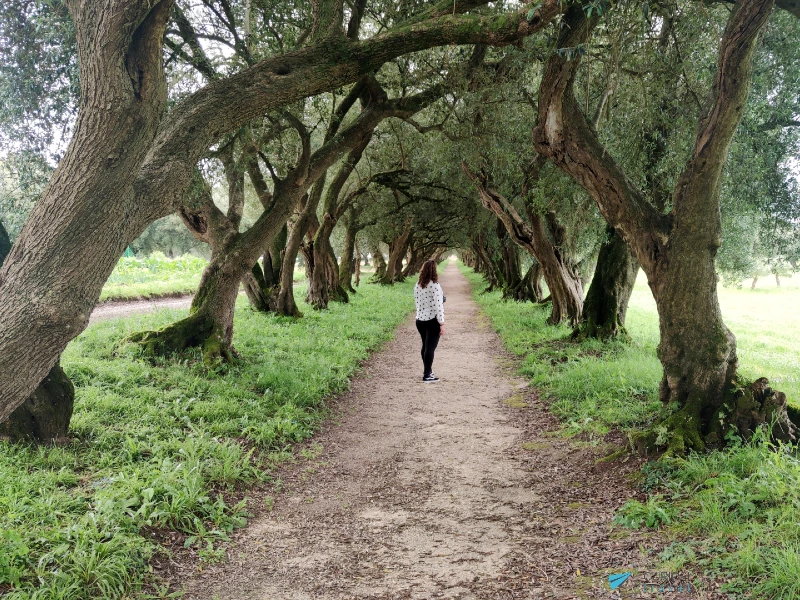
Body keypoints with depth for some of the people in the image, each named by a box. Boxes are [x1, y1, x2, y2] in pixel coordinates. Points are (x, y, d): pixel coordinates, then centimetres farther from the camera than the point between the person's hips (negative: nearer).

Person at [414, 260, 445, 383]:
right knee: (430, 348, -1)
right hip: (432, 321, -7)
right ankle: (427, 376, 1)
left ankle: (427, 371, 34)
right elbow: (438, 306, -18)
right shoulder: (435, 286, -16)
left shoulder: (417, 285, 3)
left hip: (420, 320, 7)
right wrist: (442, 324, -14)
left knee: (425, 346, 20)